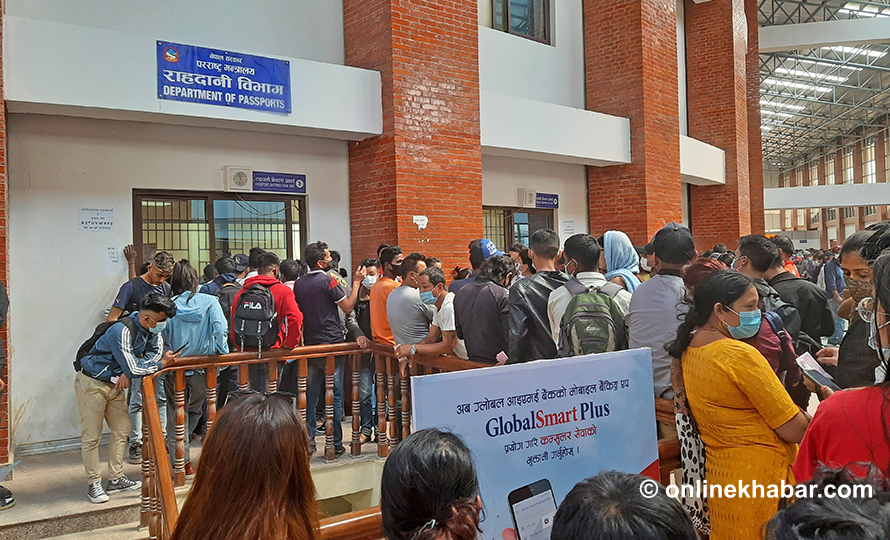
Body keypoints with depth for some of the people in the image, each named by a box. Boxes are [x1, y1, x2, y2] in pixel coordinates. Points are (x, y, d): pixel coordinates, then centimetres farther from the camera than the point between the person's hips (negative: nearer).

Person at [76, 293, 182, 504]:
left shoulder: (150, 329, -7)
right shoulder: (122, 332, -31)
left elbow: (156, 352, -3)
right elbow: (133, 369, -31)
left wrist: (128, 373, -15)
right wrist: (162, 363, -19)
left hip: (115, 384, 8)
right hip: (92, 384, -8)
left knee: (122, 430, 8)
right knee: (92, 436, -3)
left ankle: (116, 480, 17)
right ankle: (94, 485, 7)